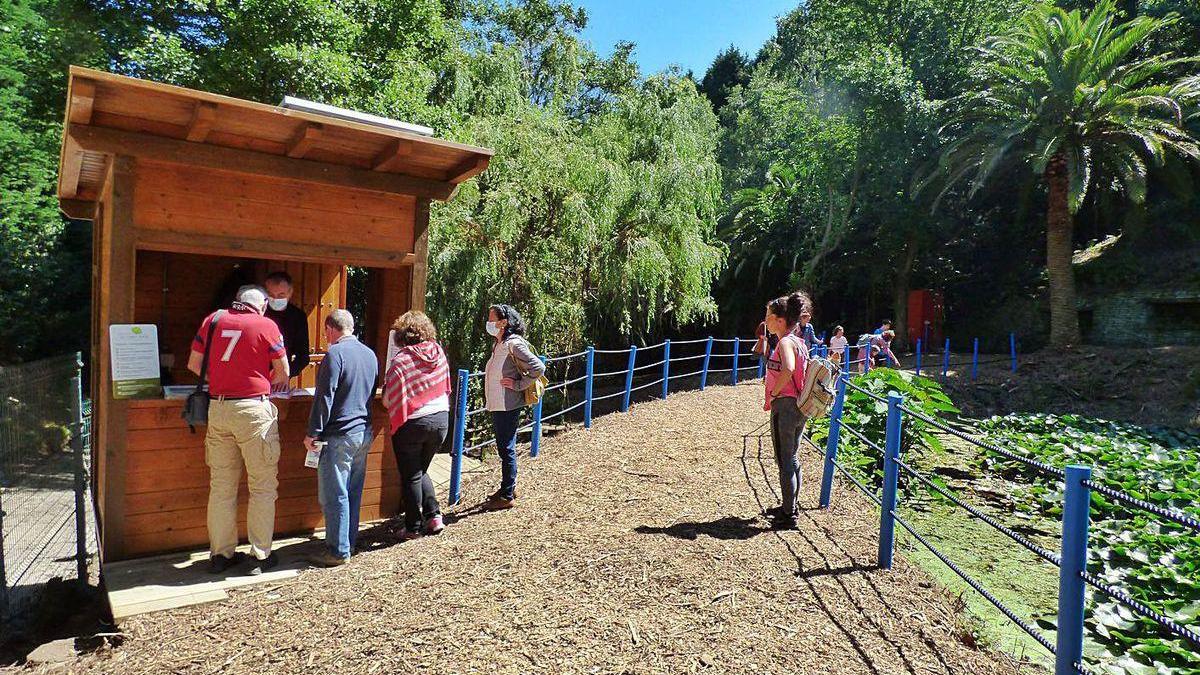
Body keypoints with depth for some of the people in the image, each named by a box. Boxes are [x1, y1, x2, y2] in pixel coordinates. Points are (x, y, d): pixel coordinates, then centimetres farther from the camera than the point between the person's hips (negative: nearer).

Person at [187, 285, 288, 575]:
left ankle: (220, 554, 20)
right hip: (253, 409, -5)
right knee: (263, 486, 5)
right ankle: (261, 556, 10)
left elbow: (193, 364, 11)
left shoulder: (213, 319, 9)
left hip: (218, 408, 5)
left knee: (221, 485, 12)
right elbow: (283, 373, 2)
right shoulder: (266, 325, -3)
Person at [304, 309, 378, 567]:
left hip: (339, 434, -8)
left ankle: (338, 551, 7)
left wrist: (313, 433, -10)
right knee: (353, 492, 15)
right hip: (364, 432, 8)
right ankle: (349, 542, 25)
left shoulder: (335, 353, -13)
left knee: (334, 495, 0)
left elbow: (324, 396, -15)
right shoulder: (370, 354, 11)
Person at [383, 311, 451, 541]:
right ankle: (434, 516, 17)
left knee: (411, 476, 11)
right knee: (421, 471, 23)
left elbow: (388, 400, -12)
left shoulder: (400, 360, -15)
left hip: (412, 424, -5)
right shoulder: (439, 352, -1)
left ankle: (413, 527, 19)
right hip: (441, 418, 5)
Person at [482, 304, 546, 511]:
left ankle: (507, 496, 9)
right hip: (497, 405, 9)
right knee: (504, 448, 18)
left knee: (506, 449, -1)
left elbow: (538, 368, -24)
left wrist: (518, 385, -18)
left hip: (508, 406, -9)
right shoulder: (499, 344, 11)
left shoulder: (514, 344, -17)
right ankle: (509, 486, 32)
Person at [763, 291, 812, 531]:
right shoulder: (799, 342, 12)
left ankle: (788, 515, 9)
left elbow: (788, 369, -36)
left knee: (785, 461, 0)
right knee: (792, 458, 20)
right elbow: (804, 371, 23)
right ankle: (792, 505, 34)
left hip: (784, 406, -9)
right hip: (799, 408, 9)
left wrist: (772, 394, -23)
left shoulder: (785, 342, -17)